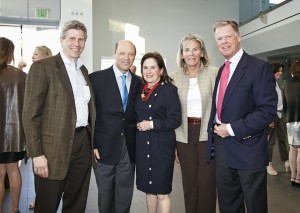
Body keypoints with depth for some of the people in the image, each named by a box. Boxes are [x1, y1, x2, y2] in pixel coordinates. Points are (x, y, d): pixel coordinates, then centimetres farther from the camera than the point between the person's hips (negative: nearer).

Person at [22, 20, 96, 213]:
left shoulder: (83, 70, 13)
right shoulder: (42, 67, -8)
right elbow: (31, 114, -11)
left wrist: (93, 142, 11)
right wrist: (37, 154, -15)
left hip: (83, 144, 6)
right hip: (55, 147, -6)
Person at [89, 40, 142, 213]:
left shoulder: (139, 82, 7)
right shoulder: (97, 78, -5)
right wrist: (91, 144, -9)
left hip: (130, 148, 3)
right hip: (105, 147, -3)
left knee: (125, 197, 13)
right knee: (105, 195, 13)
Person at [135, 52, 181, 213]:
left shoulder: (169, 90, -8)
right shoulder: (139, 90, 10)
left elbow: (176, 120, -13)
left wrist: (152, 124, -18)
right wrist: (138, 125, 4)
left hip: (162, 145, -5)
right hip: (142, 145, 6)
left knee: (162, 192, 2)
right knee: (149, 189, 16)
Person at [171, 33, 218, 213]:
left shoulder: (214, 73, -2)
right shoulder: (175, 78, 4)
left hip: (208, 135, -2)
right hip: (184, 136, 2)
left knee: (207, 183, 5)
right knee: (189, 183, 12)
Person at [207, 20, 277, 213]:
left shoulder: (260, 67, -11)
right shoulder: (221, 70, 13)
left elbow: (268, 110, -18)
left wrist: (232, 129, -19)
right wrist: (215, 129, 4)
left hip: (247, 148, -6)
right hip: (221, 146, 7)